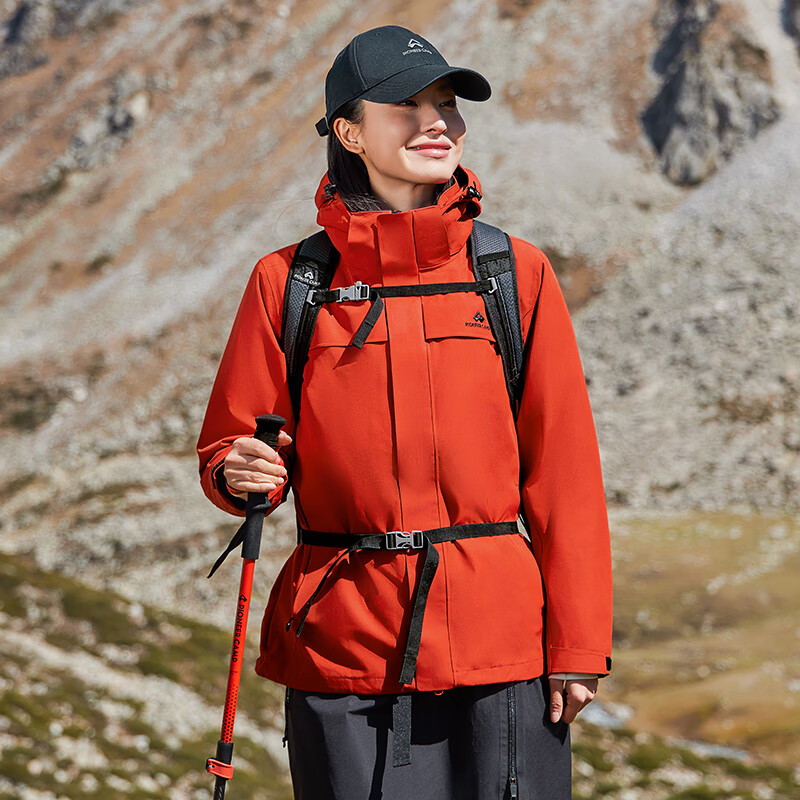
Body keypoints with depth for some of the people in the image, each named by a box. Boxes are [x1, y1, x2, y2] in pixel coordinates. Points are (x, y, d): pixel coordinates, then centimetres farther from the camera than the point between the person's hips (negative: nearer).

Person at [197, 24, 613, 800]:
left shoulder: (518, 273, 4)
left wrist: (578, 643, -1)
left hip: (500, 644, 0)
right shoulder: (288, 282, 3)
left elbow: (562, 465, 3)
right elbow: (229, 442, 10)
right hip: (342, 642, 0)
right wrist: (242, 474, -14)